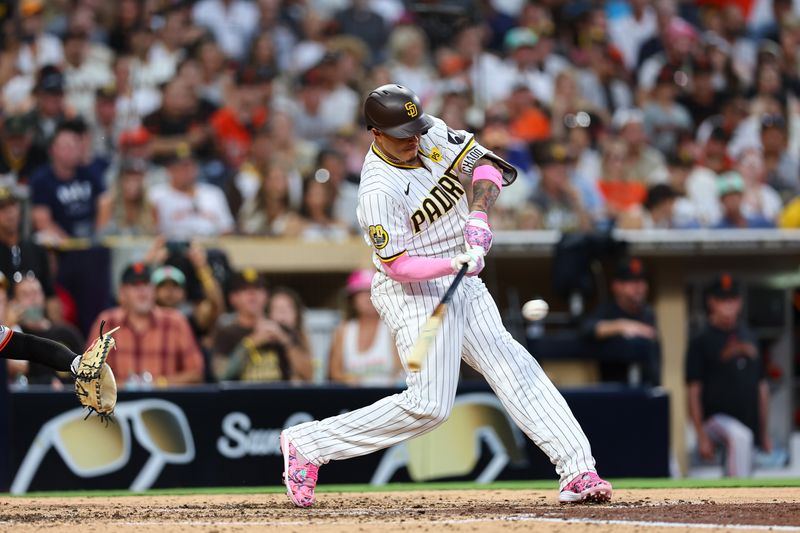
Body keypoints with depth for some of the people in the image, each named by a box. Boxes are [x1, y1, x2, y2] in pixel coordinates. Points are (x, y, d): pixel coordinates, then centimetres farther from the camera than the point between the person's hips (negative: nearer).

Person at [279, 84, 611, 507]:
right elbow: (398, 266, -22)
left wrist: (478, 215, -16)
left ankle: (577, 472, -4)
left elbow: (485, 164, 2)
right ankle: (305, 445, -4)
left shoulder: (431, 134, -2)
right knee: (429, 405, -13)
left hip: (461, 283, 8)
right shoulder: (379, 191, -23)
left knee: (512, 364, -1)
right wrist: (455, 264, -34)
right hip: (414, 293, -8)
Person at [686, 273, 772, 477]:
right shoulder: (701, 341, -3)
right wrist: (701, 436, -13)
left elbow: (761, 387, 19)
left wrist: (764, 433, 17)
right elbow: (694, 391, -6)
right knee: (739, 437, -35)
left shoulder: (749, 338, 14)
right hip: (715, 420, -6)